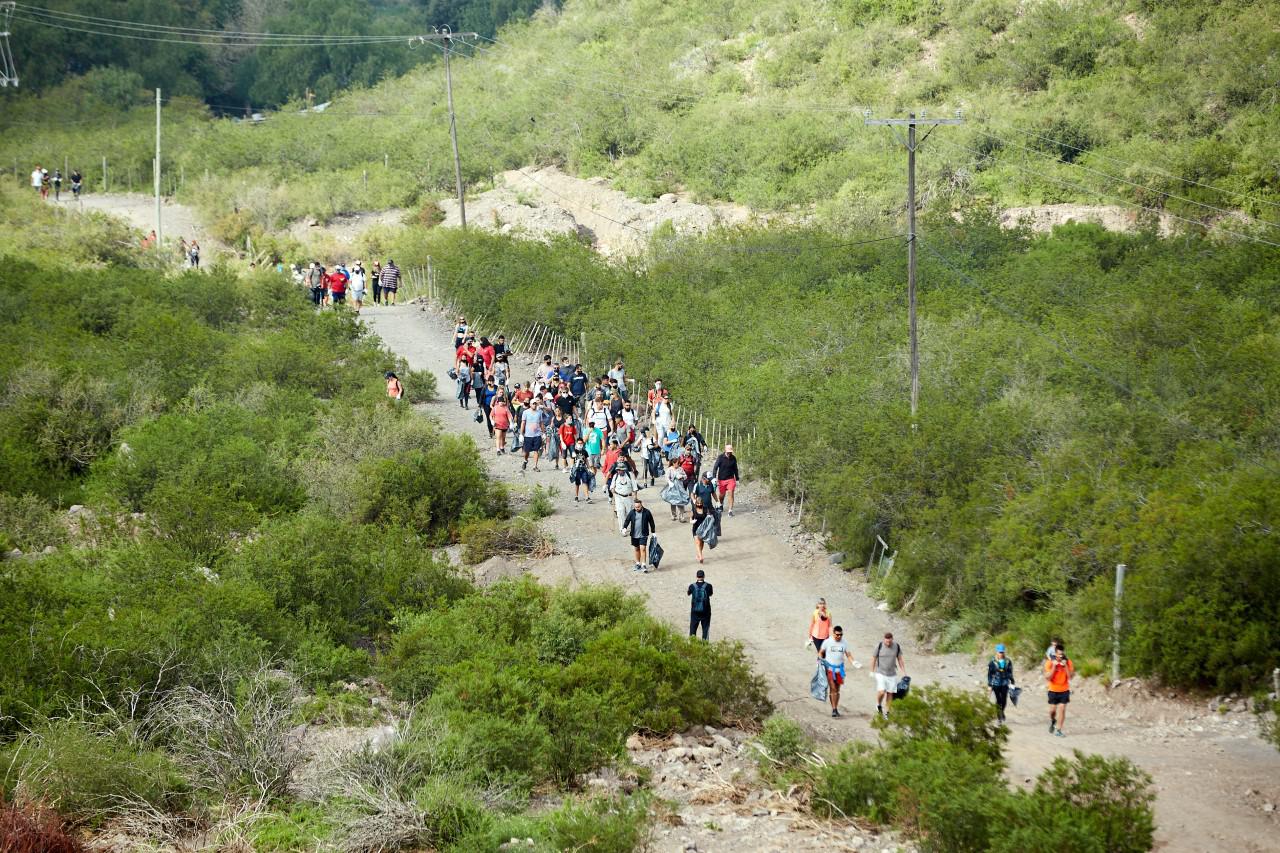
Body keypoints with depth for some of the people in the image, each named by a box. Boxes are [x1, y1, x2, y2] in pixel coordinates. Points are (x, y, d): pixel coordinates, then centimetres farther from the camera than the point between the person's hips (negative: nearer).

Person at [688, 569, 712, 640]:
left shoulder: (692, 586, -10)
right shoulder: (708, 586, -12)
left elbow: (689, 593, 10)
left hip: (695, 611, 1)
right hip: (705, 611, -1)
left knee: (693, 629, 11)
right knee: (705, 628, 10)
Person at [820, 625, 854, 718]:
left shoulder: (844, 643, 1)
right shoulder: (827, 642, -5)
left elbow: (848, 655, 5)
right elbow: (820, 652, 6)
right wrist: (821, 660, -12)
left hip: (839, 668, 3)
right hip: (829, 668, -3)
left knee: (837, 689, 11)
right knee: (832, 688, -12)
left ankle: (836, 709, 20)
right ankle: (833, 709, -12)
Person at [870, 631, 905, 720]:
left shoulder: (897, 646, -3)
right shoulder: (879, 646, -10)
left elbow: (900, 660, 6)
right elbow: (874, 658, -1)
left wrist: (904, 673, 5)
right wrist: (872, 672, 1)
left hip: (892, 674, 3)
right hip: (880, 673, -3)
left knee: (890, 693, 3)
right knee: (881, 692, -16)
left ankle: (886, 712, 15)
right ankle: (879, 704, 14)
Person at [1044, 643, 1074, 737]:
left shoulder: (1068, 662, -5)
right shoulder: (1050, 663, -8)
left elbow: (1071, 676, -10)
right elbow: (1047, 677, -14)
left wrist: (1065, 666, -21)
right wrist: (1054, 667, -22)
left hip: (1064, 690, 0)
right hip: (1053, 690, 0)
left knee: (1062, 709, -6)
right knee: (1052, 709, 1)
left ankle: (1058, 730, -1)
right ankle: (1052, 721, 35)